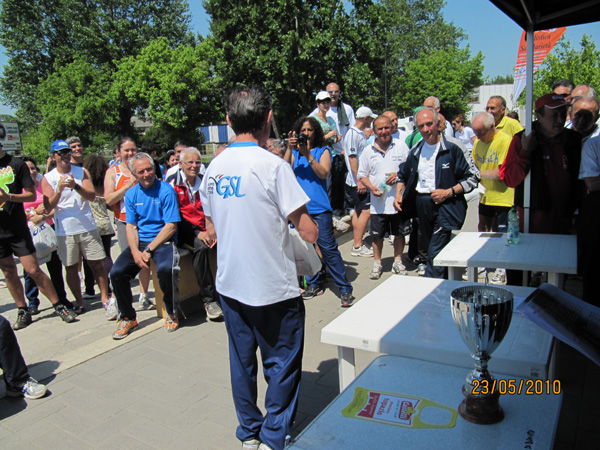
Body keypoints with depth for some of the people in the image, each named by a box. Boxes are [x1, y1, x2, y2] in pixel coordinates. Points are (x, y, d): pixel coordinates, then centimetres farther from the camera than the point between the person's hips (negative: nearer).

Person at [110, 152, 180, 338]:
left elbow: (171, 226, -12)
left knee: (165, 269, -33)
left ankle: (171, 313, -5)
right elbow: (131, 226, 6)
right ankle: (128, 317, 10)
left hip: (163, 241, -5)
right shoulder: (131, 194, 8)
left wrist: (149, 250, -16)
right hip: (140, 242, 5)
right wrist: (136, 252, -12)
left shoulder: (166, 190, -8)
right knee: (117, 272, -13)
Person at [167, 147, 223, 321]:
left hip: (206, 230, 4)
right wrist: (197, 233, -18)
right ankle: (209, 300, -28)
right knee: (201, 247, -35)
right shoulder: (173, 183, 1)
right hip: (184, 233, -4)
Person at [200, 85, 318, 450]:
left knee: (242, 361, 19)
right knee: (282, 364, 12)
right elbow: (309, 232, -17)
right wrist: (309, 224, 4)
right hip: (272, 286, -6)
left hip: (230, 283, 6)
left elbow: (213, 231, 12)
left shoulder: (214, 168, 3)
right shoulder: (273, 165, -16)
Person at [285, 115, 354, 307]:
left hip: (320, 208, -3)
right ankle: (314, 284, 26)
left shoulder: (323, 150, 5)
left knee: (329, 248, -5)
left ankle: (345, 289, 2)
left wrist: (308, 155, -18)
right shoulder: (294, 152, 11)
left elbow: (323, 173, -10)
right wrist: (290, 148, -16)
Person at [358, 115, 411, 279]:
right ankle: (377, 263, 24)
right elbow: (362, 175, 7)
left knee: (399, 233, 12)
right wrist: (372, 187, -11)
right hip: (378, 203, 0)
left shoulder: (401, 146, 1)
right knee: (377, 235, 8)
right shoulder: (368, 151, 3)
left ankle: (398, 261, 30)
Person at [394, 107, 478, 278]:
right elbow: (403, 175, 24)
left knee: (435, 254, -13)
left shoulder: (453, 147, -8)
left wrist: (449, 192, -17)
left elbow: (472, 178, -6)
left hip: (445, 206, -6)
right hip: (421, 205, 6)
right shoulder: (416, 151, 9)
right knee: (430, 250, 15)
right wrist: (398, 196, 9)